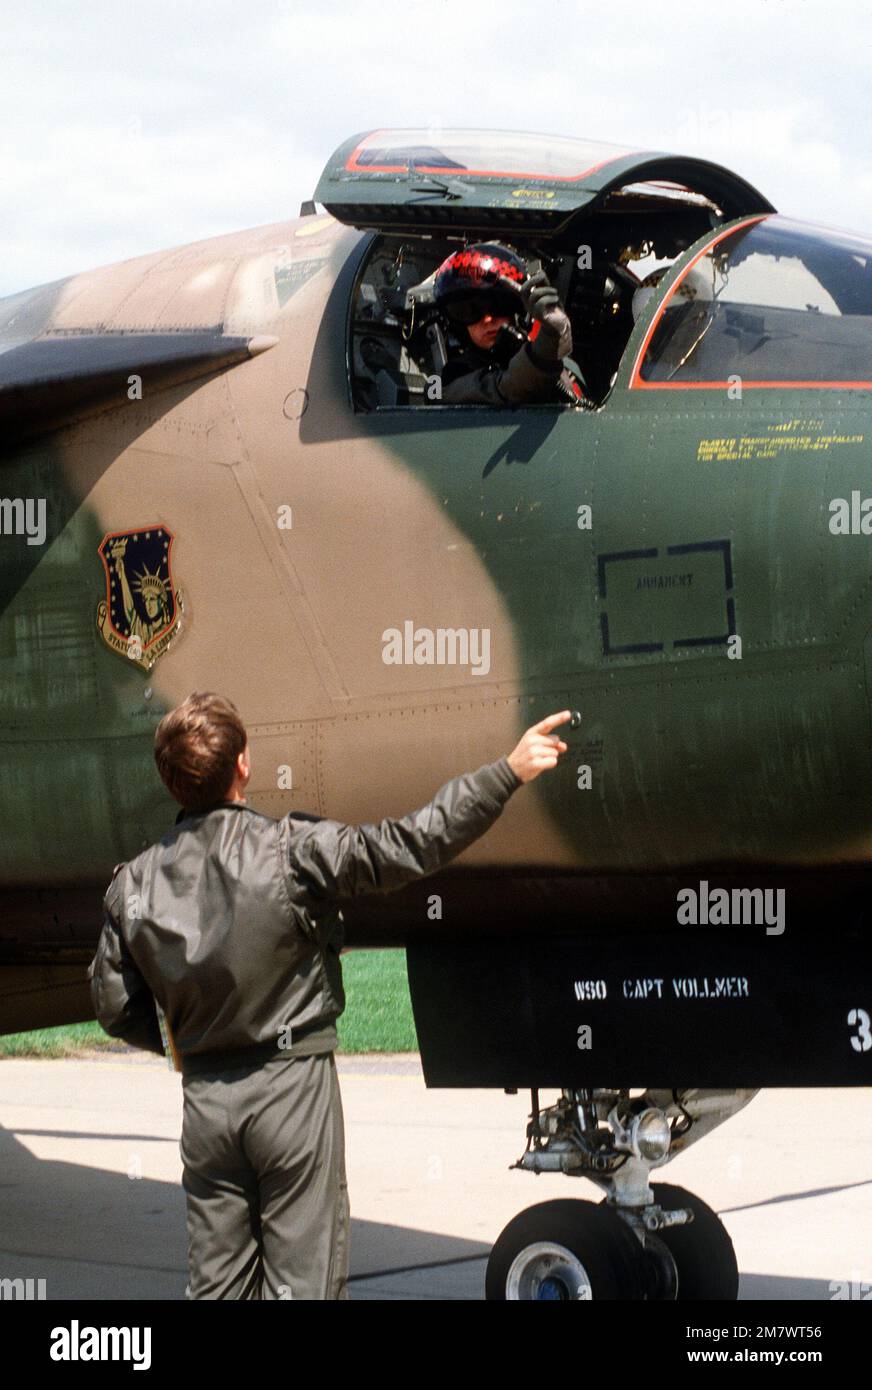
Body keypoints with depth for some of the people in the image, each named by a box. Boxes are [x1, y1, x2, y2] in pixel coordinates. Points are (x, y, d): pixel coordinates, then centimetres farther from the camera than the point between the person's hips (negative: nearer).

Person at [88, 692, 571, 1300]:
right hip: (292, 1088, -4)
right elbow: (410, 845, -17)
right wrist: (509, 772, -14)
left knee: (216, 1281, 11)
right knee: (304, 1278, 1)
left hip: (205, 1099, 4)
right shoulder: (293, 849, -13)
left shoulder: (133, 883, 1)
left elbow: (117, 1009, 6)